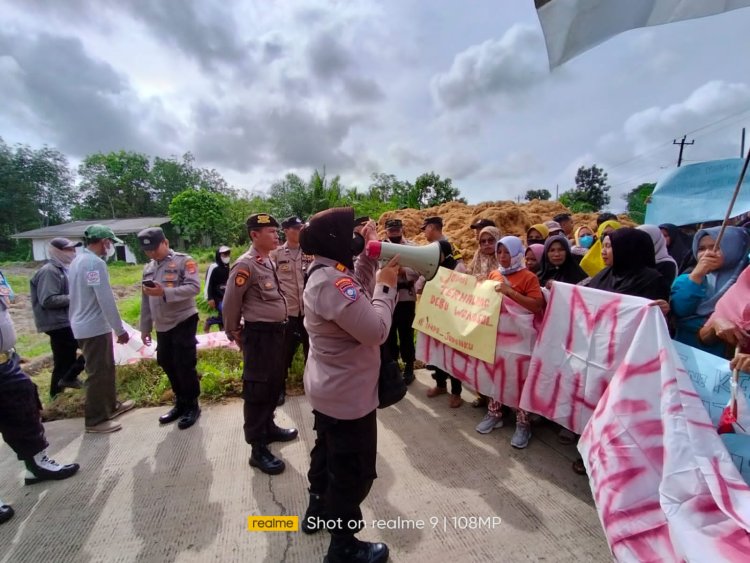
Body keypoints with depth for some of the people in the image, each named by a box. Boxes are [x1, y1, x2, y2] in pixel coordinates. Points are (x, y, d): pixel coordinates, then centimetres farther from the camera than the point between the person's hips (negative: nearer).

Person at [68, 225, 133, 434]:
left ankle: (111, 405, 34)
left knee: (106, 368, 20)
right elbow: (106, 300, -23)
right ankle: (95, 420, 13)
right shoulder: (95, 263, -20)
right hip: (94, 327, -10)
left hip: (84, 325, 10)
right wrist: (119, 329, -17)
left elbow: (83, 296, 17)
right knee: (98, 374, 1)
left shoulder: (78, 260, 12)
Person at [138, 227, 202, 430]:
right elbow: (145, 300, 17)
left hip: (183, 322, -7)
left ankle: (192, 406, 14)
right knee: (167, 364, 14)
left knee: (185, 365, -3)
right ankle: (180, 402, 30)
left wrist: (165, 292, -30)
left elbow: (194, 287, -21)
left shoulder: (184, 261, -8)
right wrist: (145, 327, 16)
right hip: (162, 326, 7)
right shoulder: (148, 268, 14)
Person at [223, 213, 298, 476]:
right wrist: (233, 333, -1)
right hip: (259, 335, -9)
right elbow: (230, 303, -13)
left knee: (275, 384, 20)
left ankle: (269, 428, 39)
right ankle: (258, 450, 14)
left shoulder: (269, 261, 10)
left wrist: (279, 326, 18)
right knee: (257, 389, 2)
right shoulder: (246, 264, -18)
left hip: (276, 331, 9)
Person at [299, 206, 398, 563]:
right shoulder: (333, 280, -30)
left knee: (327, 452, 29)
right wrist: (386, 285, -18)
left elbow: (354, 297, 12)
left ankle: (318, 511, 52)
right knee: (355, 470, 10)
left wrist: (369, 258, 3)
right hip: (348, 395, -10)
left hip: (329, 388, 11)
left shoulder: (325, 274, 4)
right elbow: (377, 330, -32)